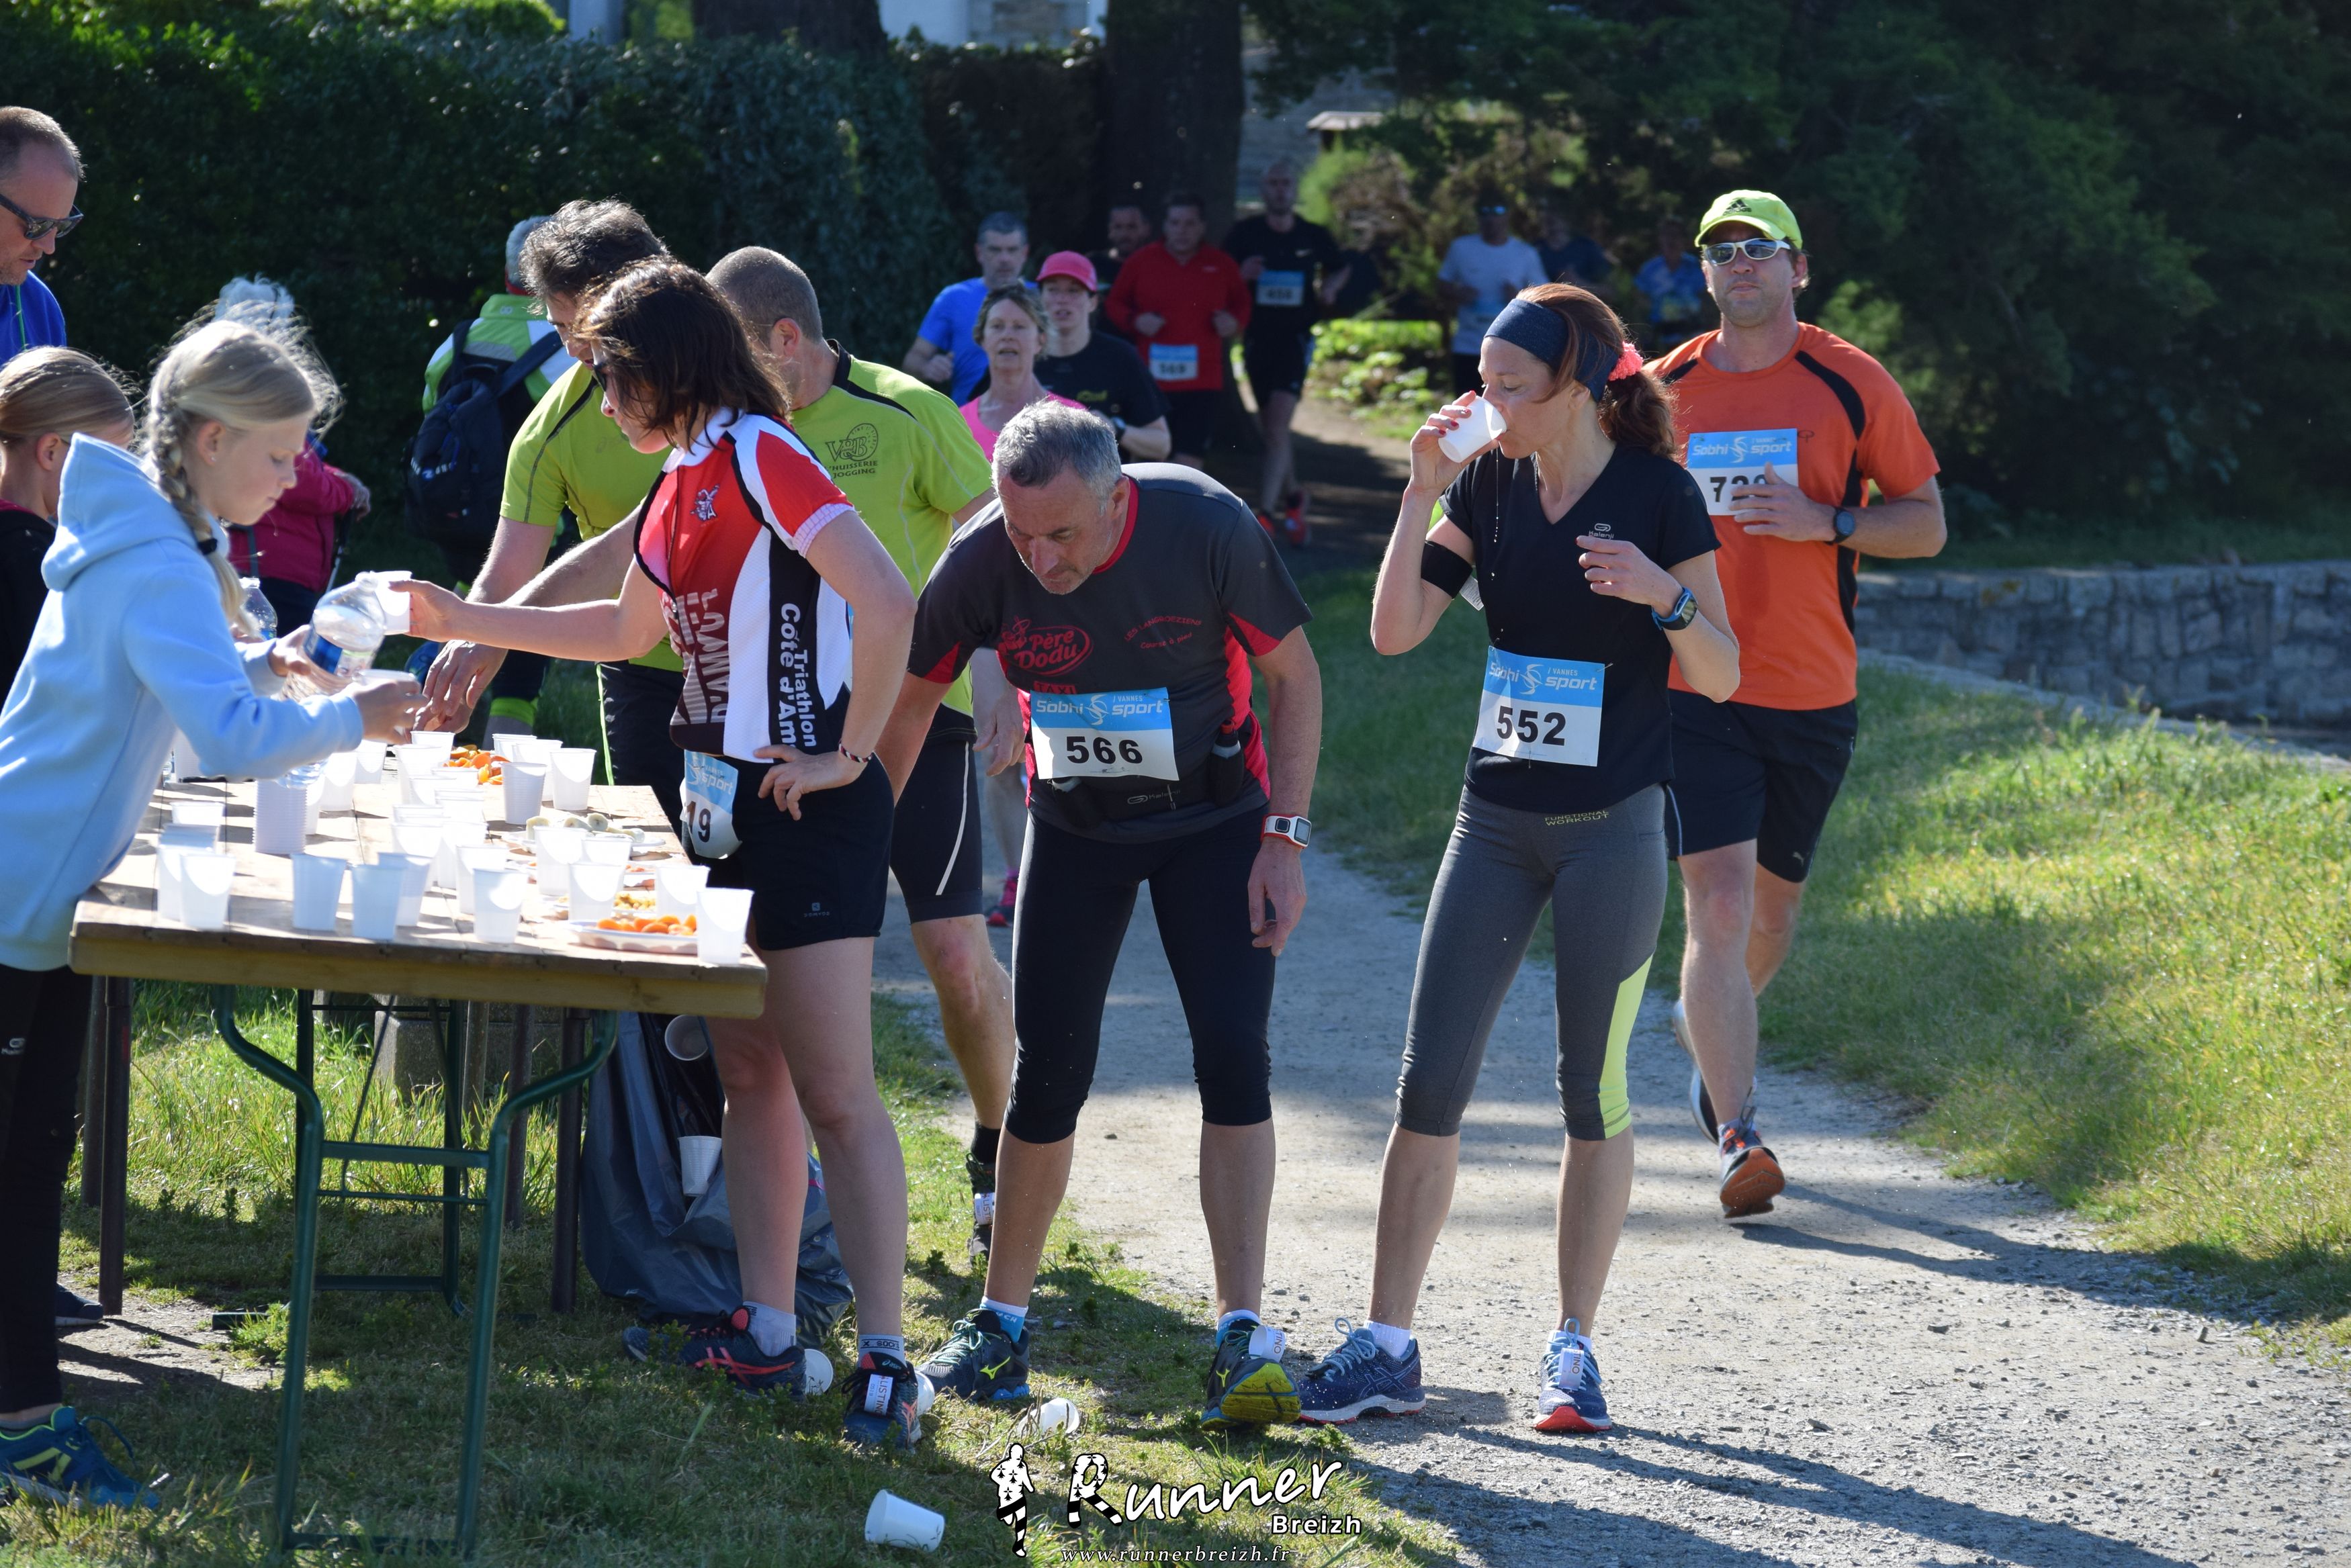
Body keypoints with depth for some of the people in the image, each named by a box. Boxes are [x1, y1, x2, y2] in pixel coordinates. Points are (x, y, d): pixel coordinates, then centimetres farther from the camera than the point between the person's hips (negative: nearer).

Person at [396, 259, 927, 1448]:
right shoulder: (681, 482, 13)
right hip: (725, 810, 10)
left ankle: (884, 1360, -9)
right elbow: (631, 628, 29)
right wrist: (463, 621, 27)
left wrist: (848, 754, -20)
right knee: (749, 1071, 12)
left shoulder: (759, 460, -16)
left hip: (807, 810, -10)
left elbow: (888, 604, -28)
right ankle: (765, 1329, 19)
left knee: (835, 1093, -10)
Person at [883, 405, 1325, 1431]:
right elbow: (909, 699, -5)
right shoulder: (983, 563, -22)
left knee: (1233, 1057, -13)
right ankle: (1000, 1324, 15)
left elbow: (1293, 674, -13)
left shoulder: (1205, 527, -27)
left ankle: (1243, 1337, -11)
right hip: (1075, 826, 2)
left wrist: (1284, 837, -16)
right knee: (1048, 1074, 0)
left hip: (1215, 817, -1)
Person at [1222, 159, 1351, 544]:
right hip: (1256, 339, 2)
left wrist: (1330, 288, -1)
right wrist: (1240, 276, -16)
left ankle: (1266, 512, -19)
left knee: (1278, 425, -16)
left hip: (1296, 338, -2)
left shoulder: (1314, 237, 2)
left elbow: (1339, 269, 21)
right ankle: (1292, 497, 35)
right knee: (1270, 429, 13)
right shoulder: (1244, 234, 0)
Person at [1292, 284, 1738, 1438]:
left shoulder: (1655, 495, -9)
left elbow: (1722, 678, -8)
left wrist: (1662, 595, -26)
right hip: (1497, 820, 4)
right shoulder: (1491, 484, 3)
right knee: (1429, 1082, 0)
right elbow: (1394, 631, -2)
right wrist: (1422, 492, -10)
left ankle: (1574, 1349, 12)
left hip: (1611, 827, -4)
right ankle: (1387, 1347, 5)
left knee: (1594, 1094, 2)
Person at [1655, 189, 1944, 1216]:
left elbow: (1926, 522, 3)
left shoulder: (1851, 384, 0)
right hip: (1695, 689, -1)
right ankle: (1738, 1141, -17)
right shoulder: (1665, 390, 4)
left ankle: (1709, 1032, 47)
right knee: (1717, 905, -14)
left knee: (1773, 904, 16)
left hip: (1812, 691, 1)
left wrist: (1827, 521, -14)